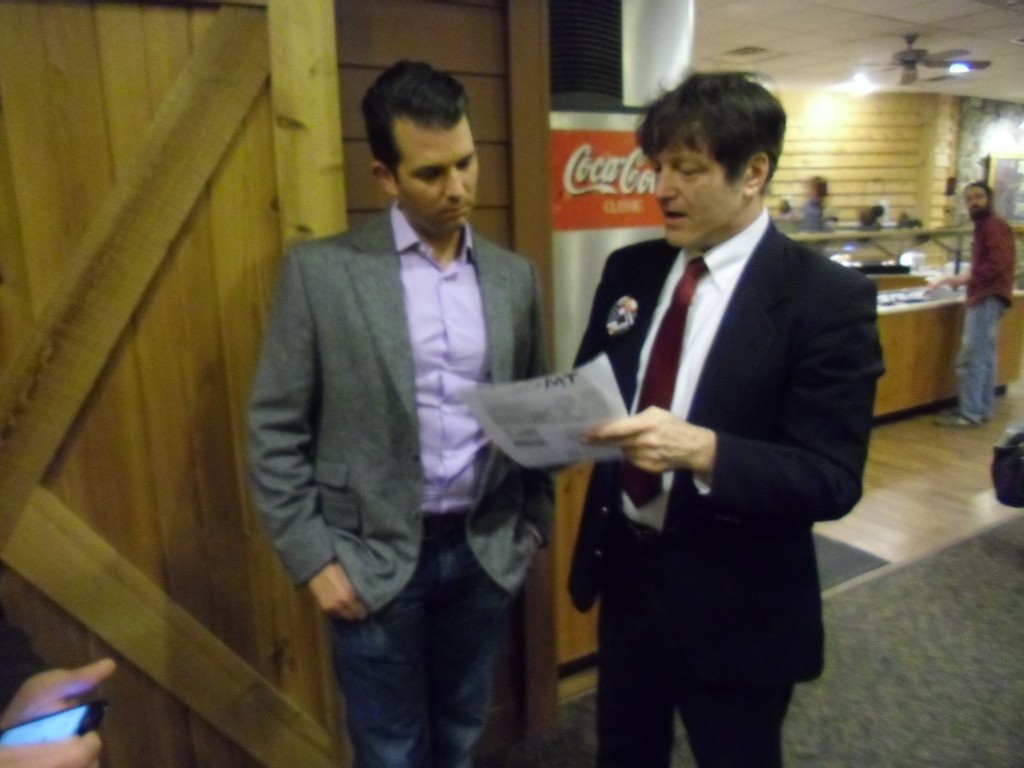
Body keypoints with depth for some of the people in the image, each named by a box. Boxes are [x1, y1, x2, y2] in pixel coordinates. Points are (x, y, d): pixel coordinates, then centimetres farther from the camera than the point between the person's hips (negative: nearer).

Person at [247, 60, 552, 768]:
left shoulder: (514, 276, 2)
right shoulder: (321, 270, -9)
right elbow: (276, 429, -7)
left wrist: (534, 522, 8)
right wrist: (313, 558, -9)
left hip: (486, 551, 3)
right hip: (374, 560, -3)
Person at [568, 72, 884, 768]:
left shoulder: (827, 297, -17)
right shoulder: (629, 271, 0)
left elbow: (833, 480, -20)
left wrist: (702, 450, -36)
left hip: (735, 604, -4)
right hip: (624, 569, 5)